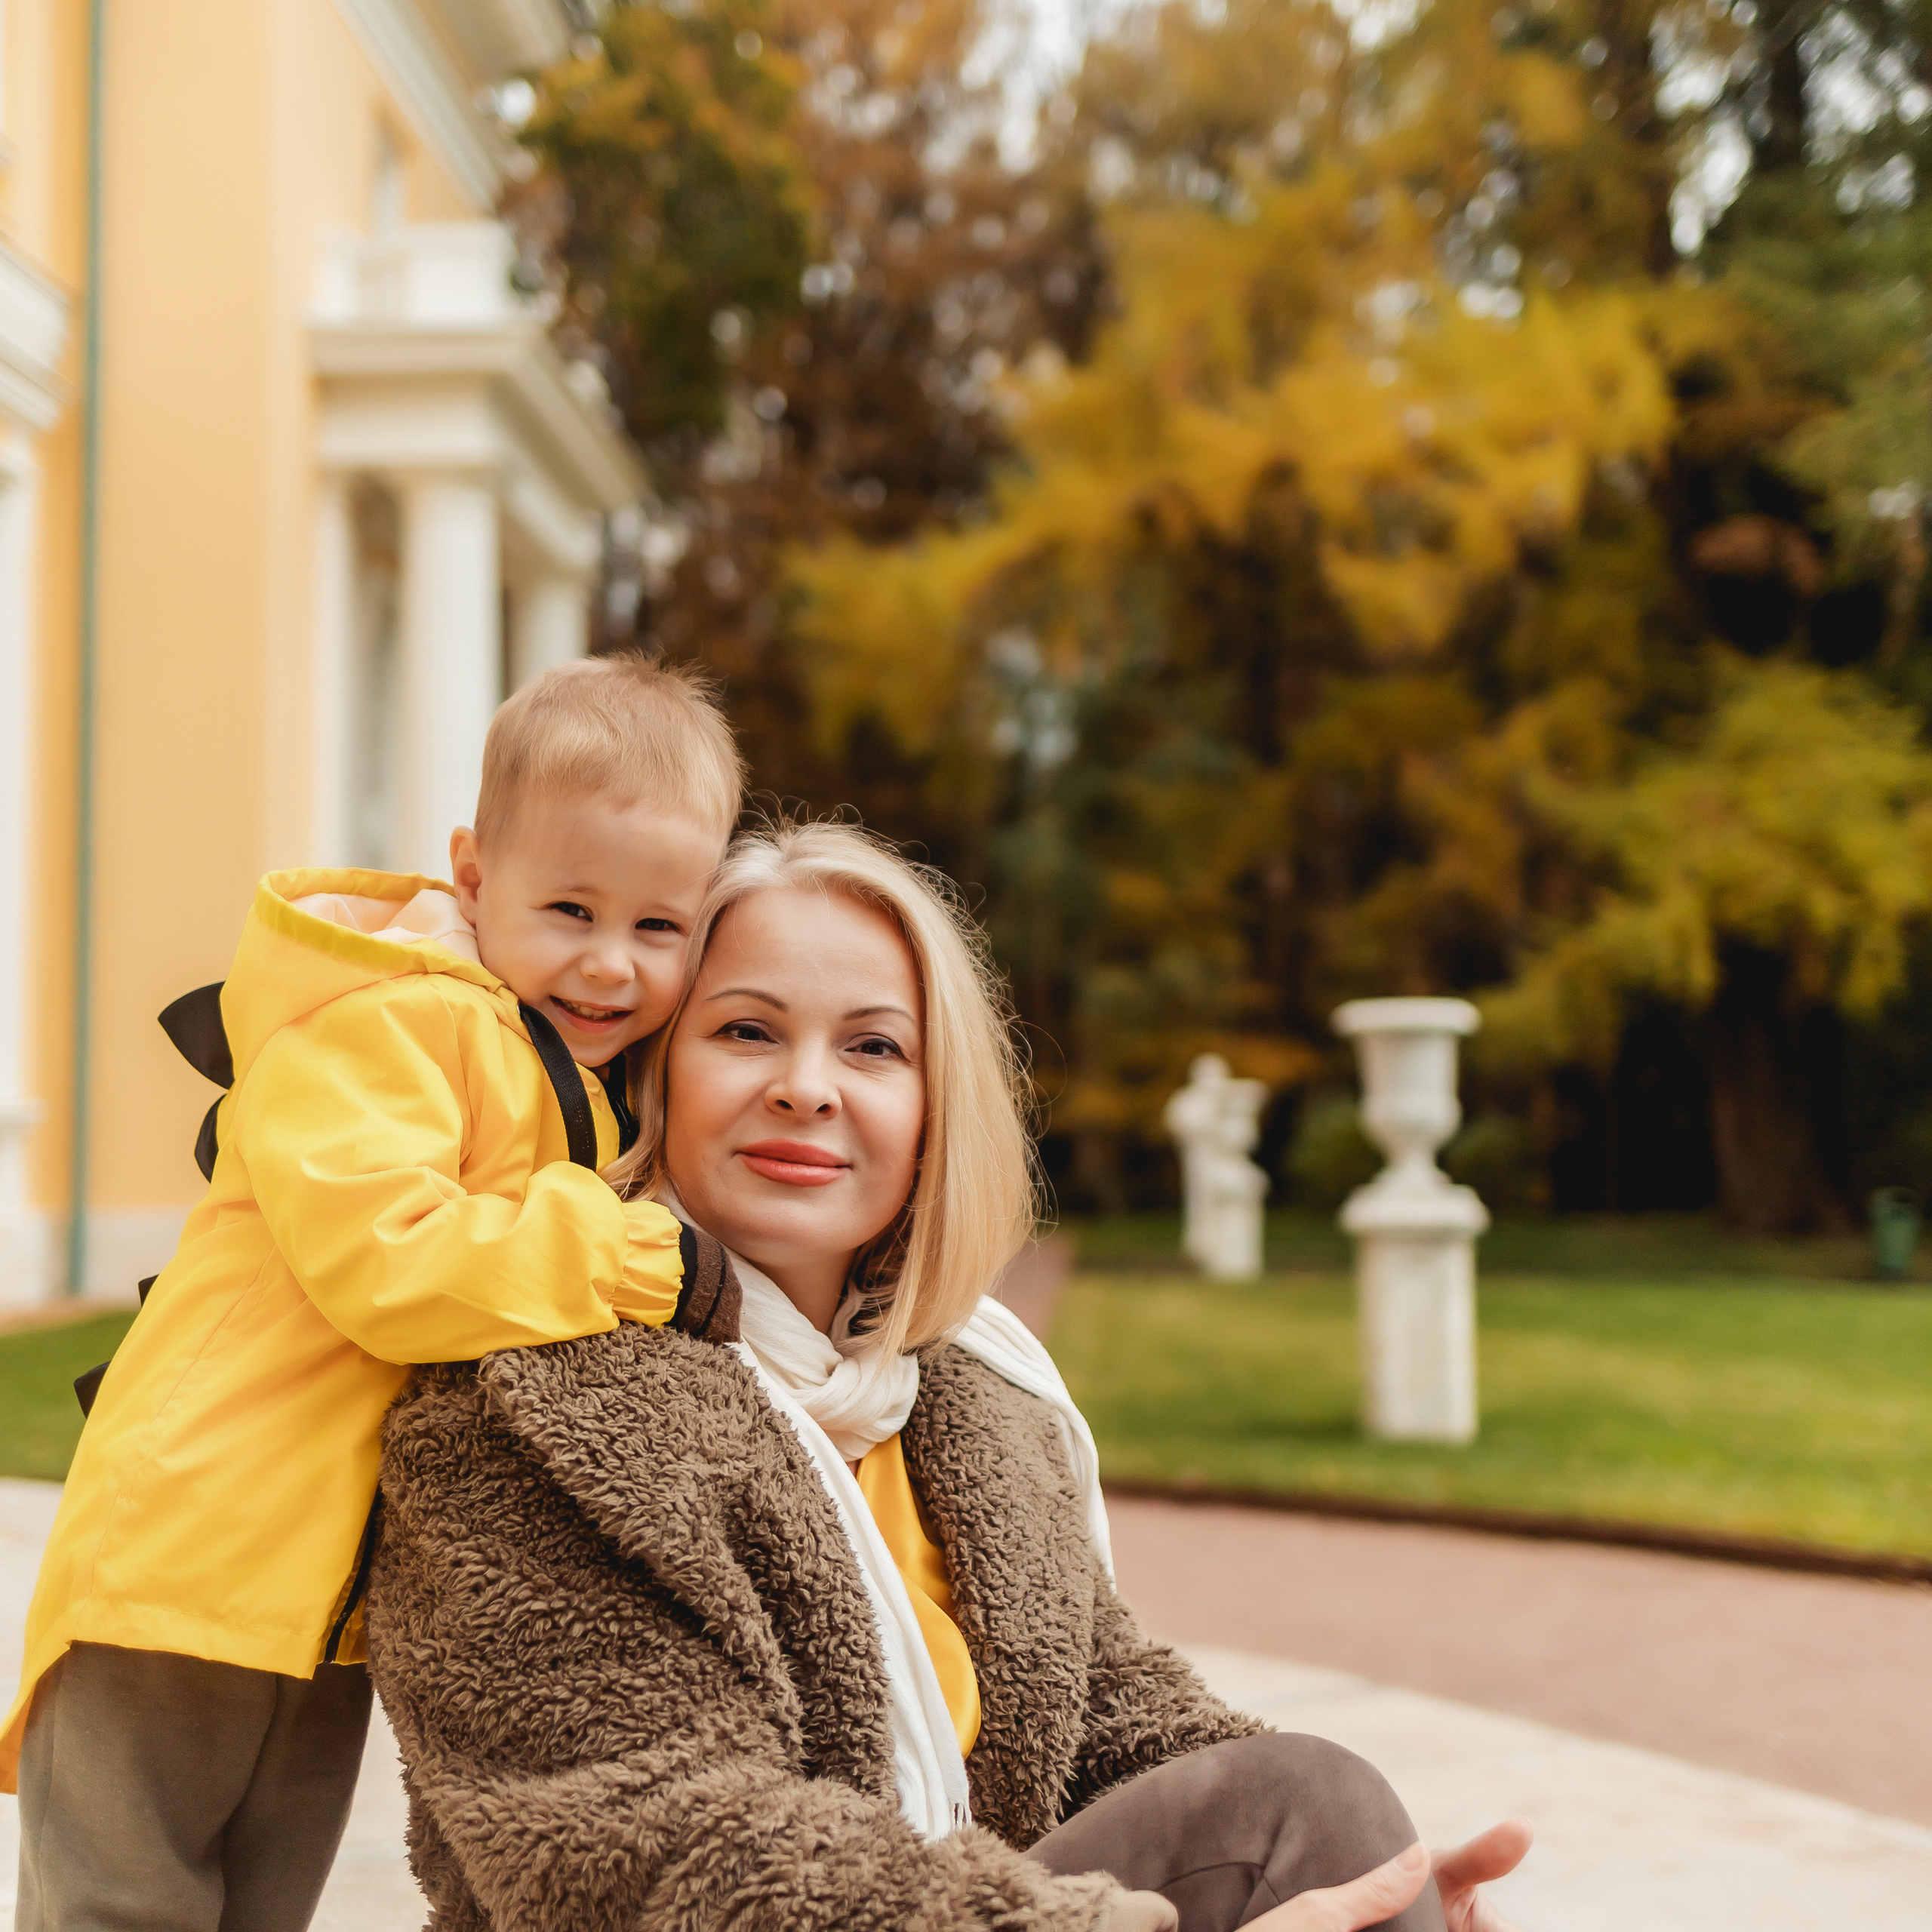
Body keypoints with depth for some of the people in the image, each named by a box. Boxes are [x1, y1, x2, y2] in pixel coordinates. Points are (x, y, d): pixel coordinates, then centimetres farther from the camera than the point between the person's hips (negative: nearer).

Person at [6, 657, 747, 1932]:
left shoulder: (578, 1085, 13)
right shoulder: (373, 1024, -18)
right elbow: (383, 1261, -29)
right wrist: (643, 1258, -27)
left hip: (343, 1593, 9)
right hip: (193, 1562, -9)